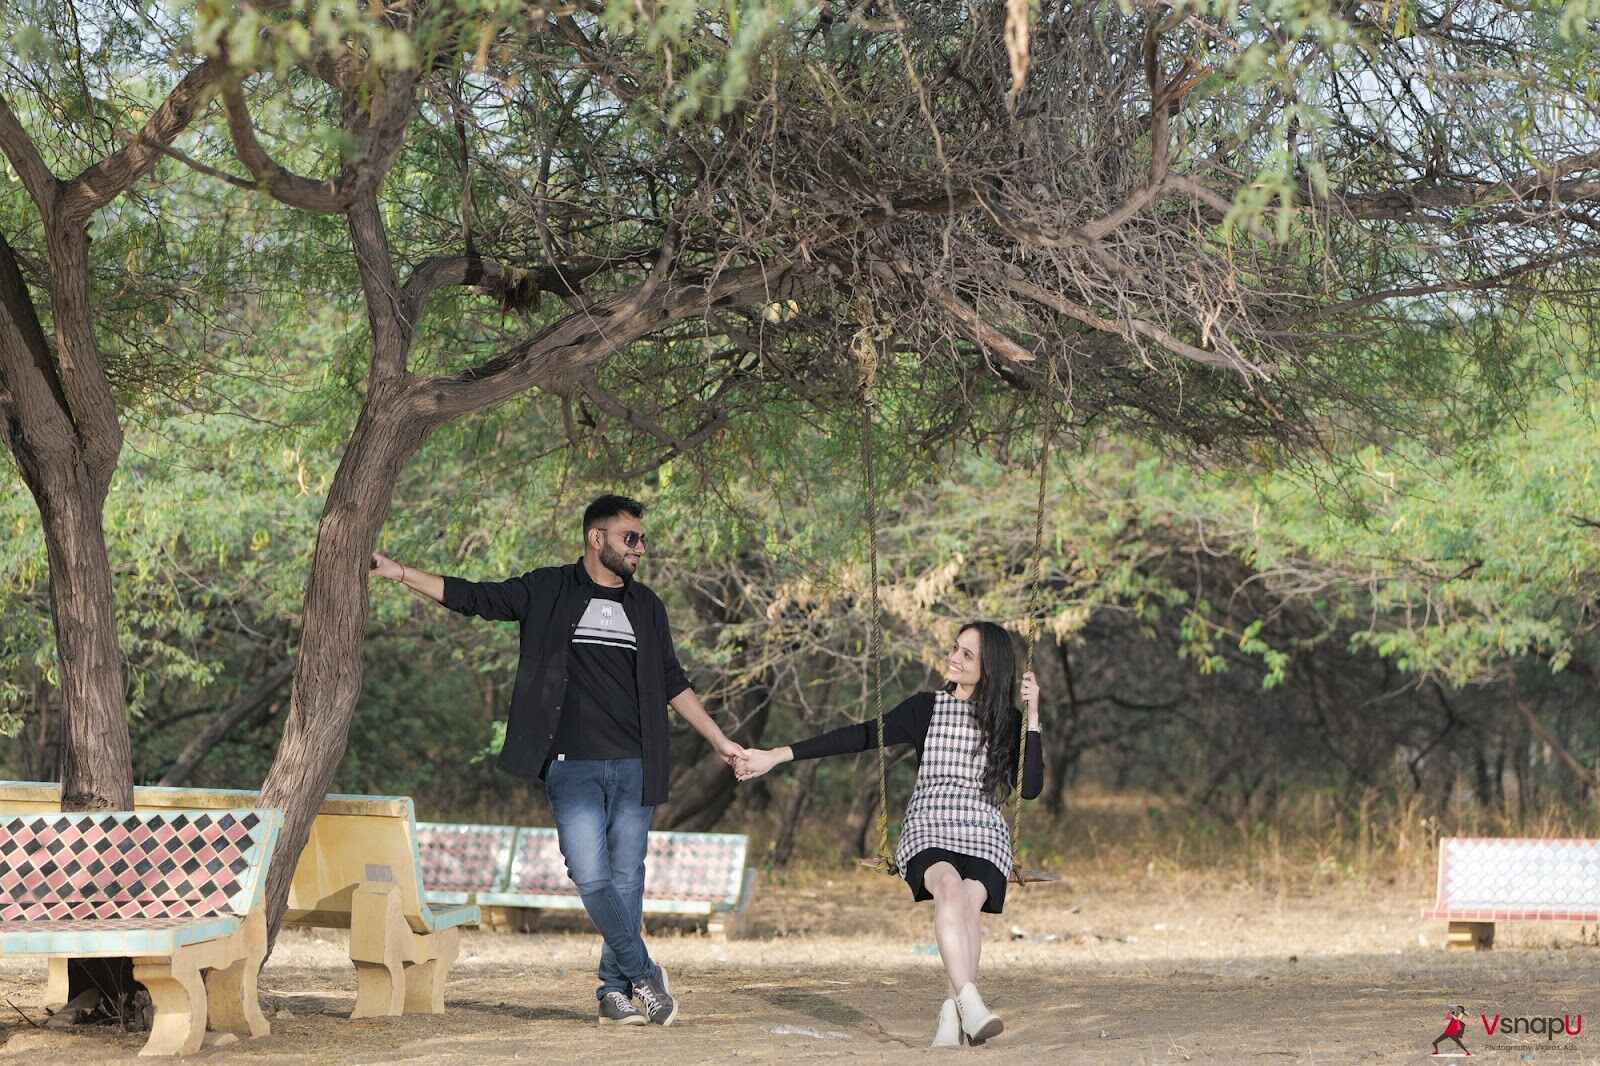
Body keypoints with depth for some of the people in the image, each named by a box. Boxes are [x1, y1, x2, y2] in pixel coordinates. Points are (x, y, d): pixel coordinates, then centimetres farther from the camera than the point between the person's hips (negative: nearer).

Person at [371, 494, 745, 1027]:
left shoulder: (645, 606, 14)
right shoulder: (547, 591, 4)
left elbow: (672, 682, 21)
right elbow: (470, 597, 3)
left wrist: (720, 741, 21)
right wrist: (398, 572, -5)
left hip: (634, 767, 3)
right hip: (574, 766, -3)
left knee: (626, 879, 2)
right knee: (591, 877, -13)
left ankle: (616, 990, 9)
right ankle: (645, 975, -1)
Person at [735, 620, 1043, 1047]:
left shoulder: (1006, 720, 12)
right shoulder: (926, 708, 13)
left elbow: (1030, 787, 2)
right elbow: (863, 736, 9)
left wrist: (1032, 717, -2)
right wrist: (778, 755, 5)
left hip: (984, 835, 1)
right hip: (926, 831, -1)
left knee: (969, 900, -35)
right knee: (950, 885, -36)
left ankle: (953, 1012, -35)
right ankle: (971, 1004, -48)